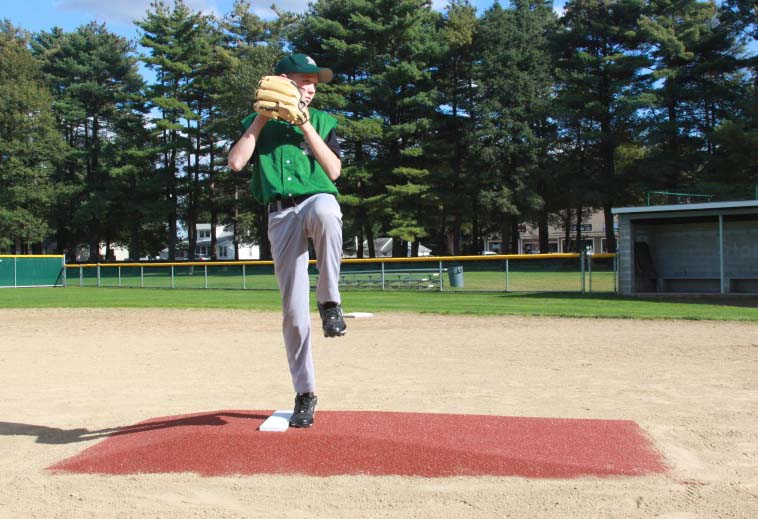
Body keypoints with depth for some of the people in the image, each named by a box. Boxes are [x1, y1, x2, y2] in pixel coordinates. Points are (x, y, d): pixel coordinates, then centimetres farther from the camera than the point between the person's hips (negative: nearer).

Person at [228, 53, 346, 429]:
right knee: (293, 309, -2)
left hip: (317, 199, -1)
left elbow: (333, 171, 1)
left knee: (324, 210, -42)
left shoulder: (323, 121, 16)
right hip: (280, 215, 1)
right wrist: (262, 118, 0)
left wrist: (305, 125, -2)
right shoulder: (257, 123, 16)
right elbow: (235, 162, -2)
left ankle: (330, 302, -26)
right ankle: (305, 394, 11)